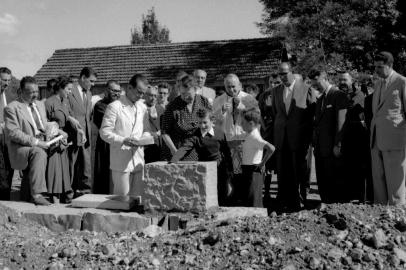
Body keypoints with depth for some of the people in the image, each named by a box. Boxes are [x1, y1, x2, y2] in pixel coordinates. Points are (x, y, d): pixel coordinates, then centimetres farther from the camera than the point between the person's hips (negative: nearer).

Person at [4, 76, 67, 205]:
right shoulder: (12, 108, -4)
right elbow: (13, 133, -13)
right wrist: (35, 142, -22)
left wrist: (58, 132, 5)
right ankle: (36, 194, -36)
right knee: (39, 152, -36)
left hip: (41, 145, 8)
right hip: (21, 148, -8)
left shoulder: (40, 104, 20)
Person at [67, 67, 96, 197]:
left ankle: (84, 192, 7)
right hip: (73, 136, -6)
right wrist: (77, 128, -13)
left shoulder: (89, 94, 16)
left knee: (86, 166, 3)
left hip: (86, 137, 6)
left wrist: (88, 133, 12)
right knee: (71, 167, 3)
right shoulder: (70, 92, -8)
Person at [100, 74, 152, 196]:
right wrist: (123, 141, -21)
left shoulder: (142, 107, 14)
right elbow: (104, 132, -9)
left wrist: (145, 138, -3)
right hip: (121, 162, -5)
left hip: (138, 161, 6)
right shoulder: (114, 107, -5)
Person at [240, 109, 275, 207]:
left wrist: (262, 164, -21)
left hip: (253, 172, -10)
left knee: (252, 203, -5)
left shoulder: (254, 137, -19)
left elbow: (271, 148, -31)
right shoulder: (250, 135, 9)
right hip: (248, 172, 10)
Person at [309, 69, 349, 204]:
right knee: (322, 183, 9)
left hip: (332, 148, -8)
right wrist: (314, 144, 12)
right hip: (320, 148, 8)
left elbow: (341, 122, -12)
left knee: (334, 182, -4)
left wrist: (337, 145, -16)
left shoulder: (339, 95, -7)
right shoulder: (320, 99, 19)